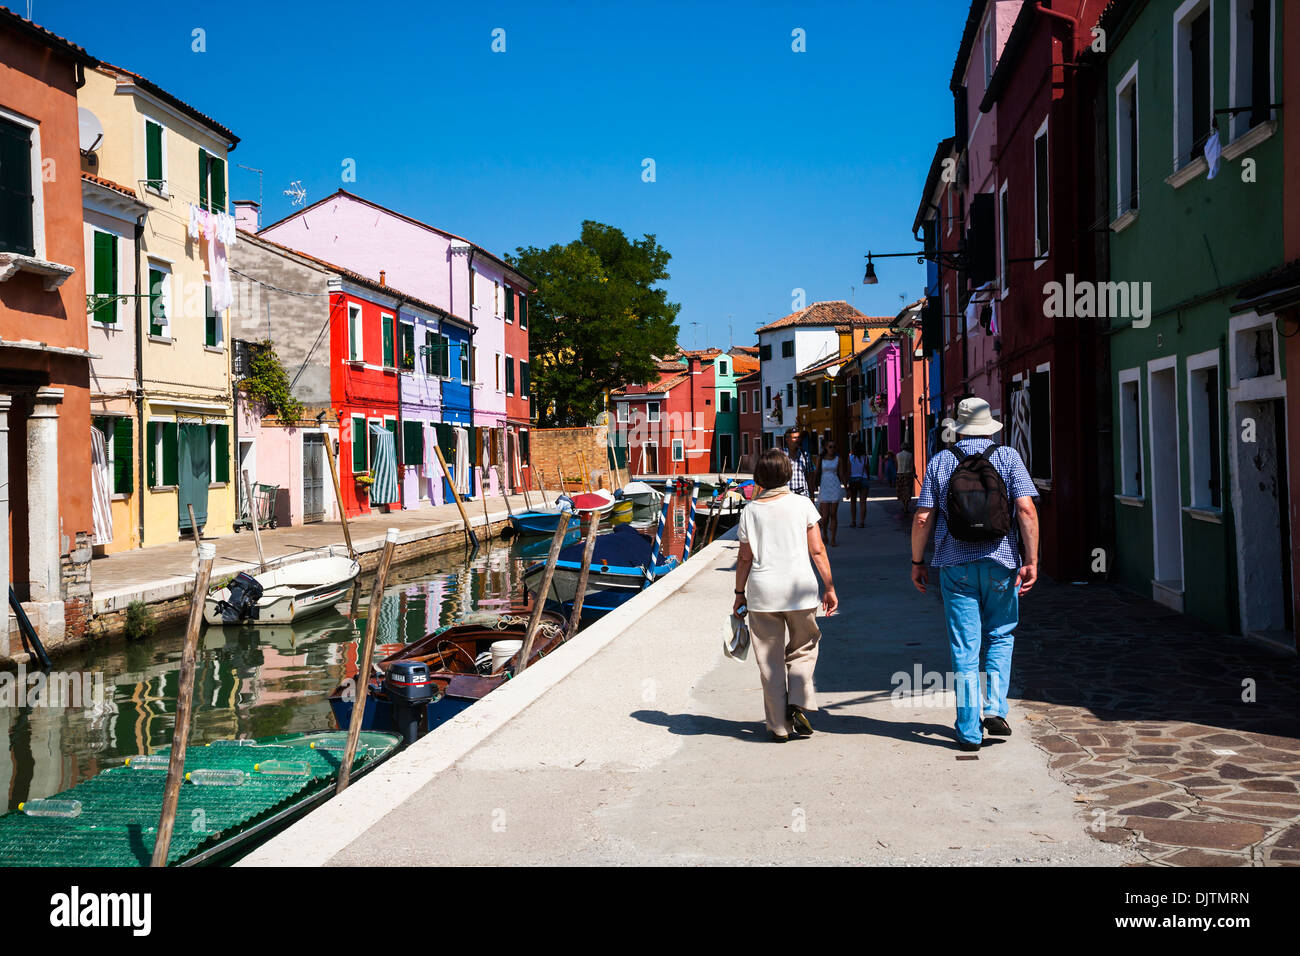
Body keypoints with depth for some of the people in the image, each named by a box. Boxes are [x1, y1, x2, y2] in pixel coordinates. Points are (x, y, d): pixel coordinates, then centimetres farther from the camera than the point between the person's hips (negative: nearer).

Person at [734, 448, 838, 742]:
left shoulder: (751, 510, 1)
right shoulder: (802, 504, -1)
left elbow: (745, 558, 3)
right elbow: (817, 551, -2)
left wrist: (740, 593, 15)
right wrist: (829, 588, 5)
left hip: (762, 590, 1)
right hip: (800, 588, -1)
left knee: (770, 659, 8)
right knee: (803, 648, 17)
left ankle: (779, 726, 10)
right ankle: (799, 702, -3)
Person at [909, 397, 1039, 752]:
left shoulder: (940, 461, 4)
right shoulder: (1007, 457, 1)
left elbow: (923, 518, 0)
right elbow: (1026, 510, -8)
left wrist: (917, 562, 9)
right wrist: (1031, 560, -5)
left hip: (955, 565, 0)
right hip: (1000, 562, 0)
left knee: (964, 647, 4)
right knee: (1000, 635, 18)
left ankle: (970, 731, 6)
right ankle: (995, 707, 2)